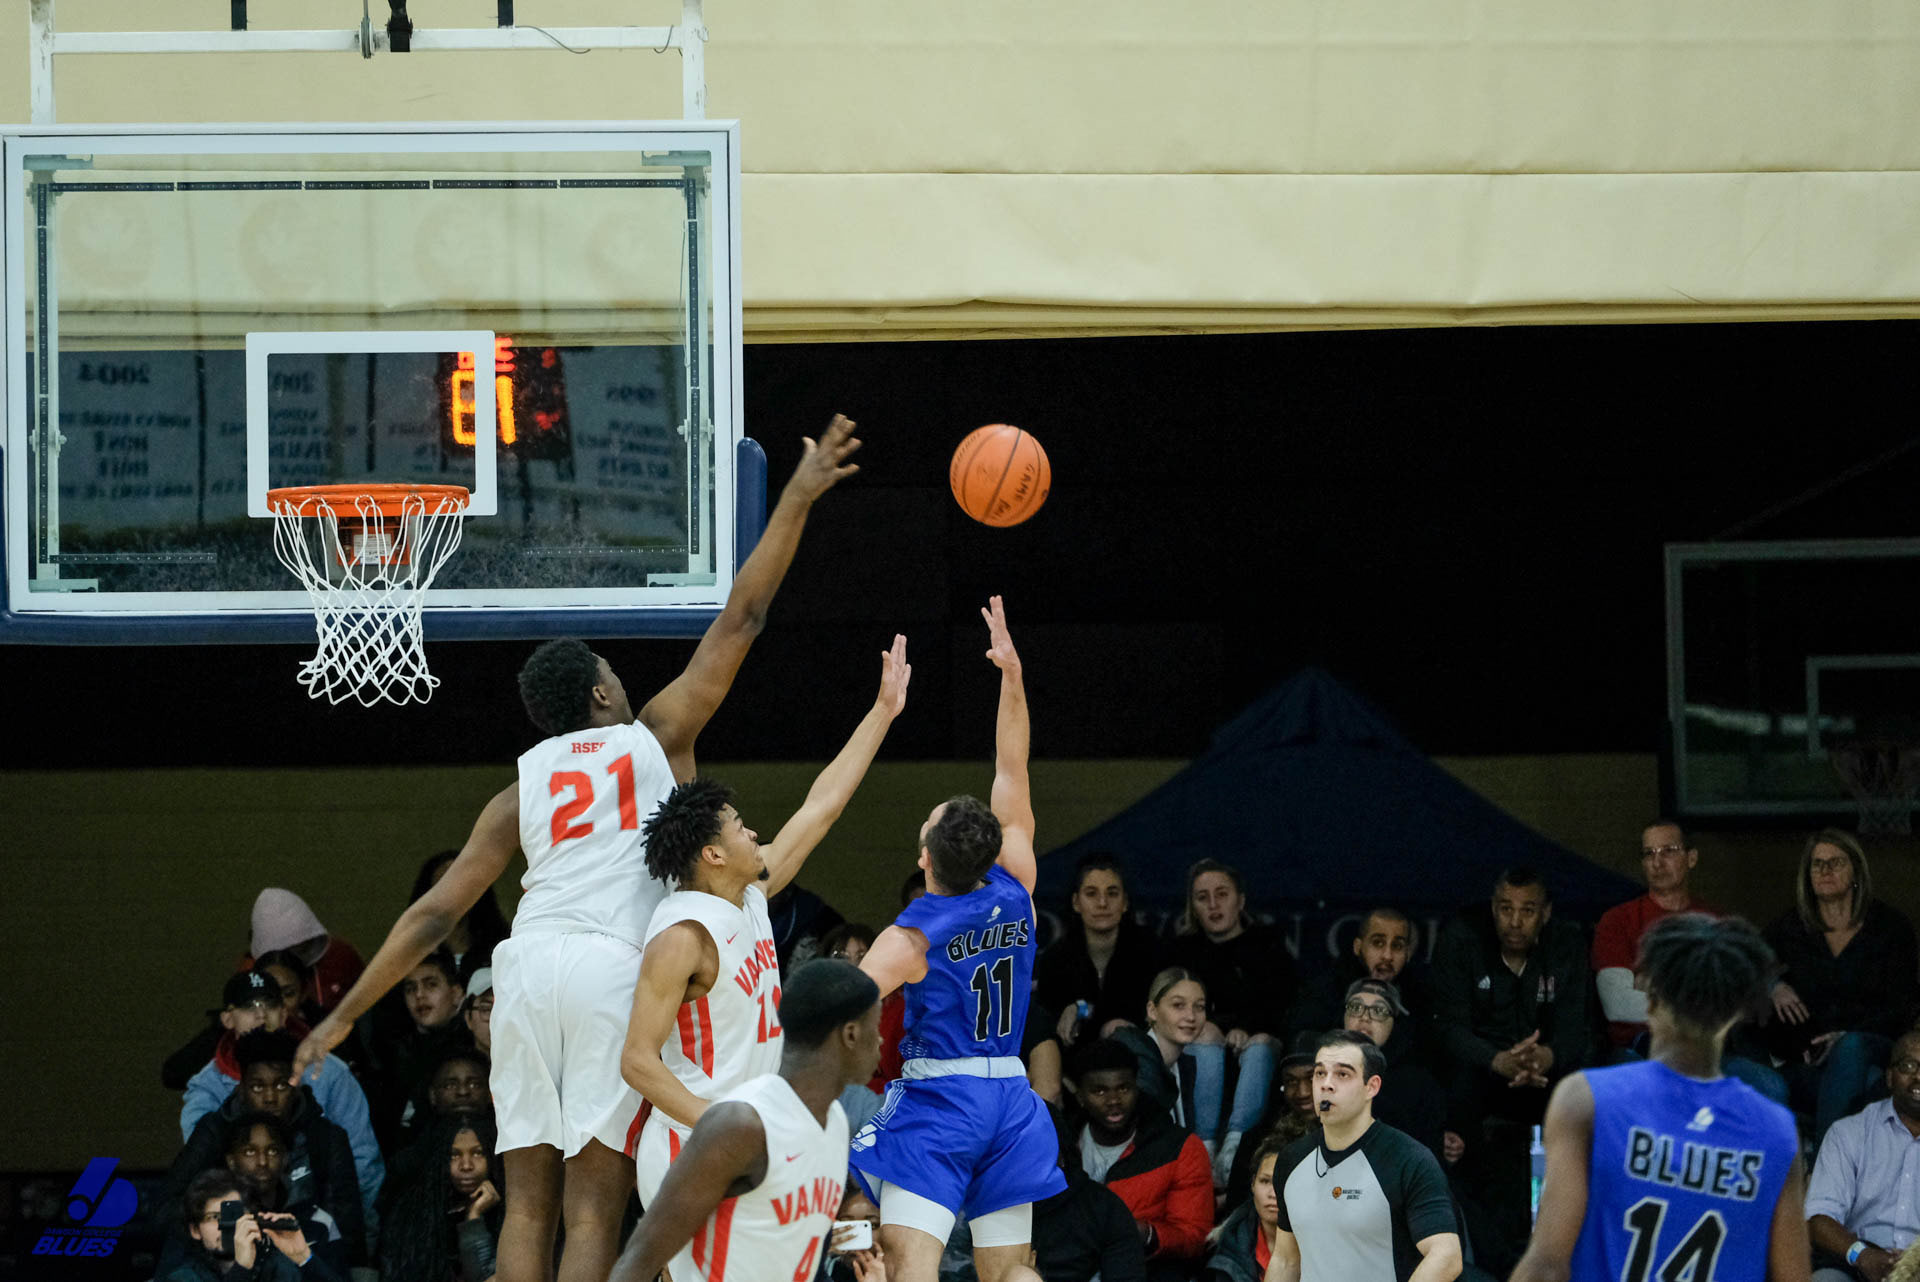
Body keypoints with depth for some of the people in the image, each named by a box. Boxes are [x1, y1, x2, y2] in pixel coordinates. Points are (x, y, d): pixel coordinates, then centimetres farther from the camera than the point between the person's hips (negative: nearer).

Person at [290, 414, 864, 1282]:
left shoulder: (520, 792, 23)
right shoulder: (655, 738, 18)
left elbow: (433, 915, 18)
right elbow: (741, 618, 19)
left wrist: (346, 1014, 23)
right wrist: (799, 497, 25)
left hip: (530, 966, 3)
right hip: (619, 968, -3)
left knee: (529, 1200, 7)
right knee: (592, 1205, -6)